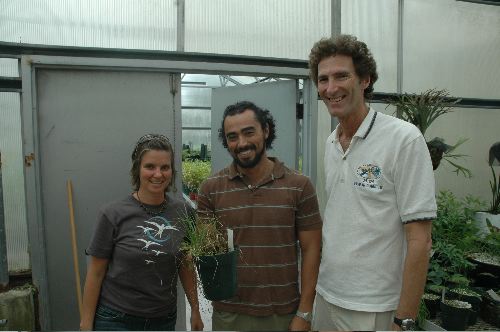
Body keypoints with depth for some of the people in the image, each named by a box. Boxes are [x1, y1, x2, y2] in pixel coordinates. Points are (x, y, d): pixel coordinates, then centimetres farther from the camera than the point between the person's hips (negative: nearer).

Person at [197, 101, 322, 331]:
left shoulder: (299, 186, -6)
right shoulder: (210, 189, -4)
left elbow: (310, 250, -4)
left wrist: (304, 313, -6)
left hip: (284, 313, 0)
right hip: (229, 313, 1)